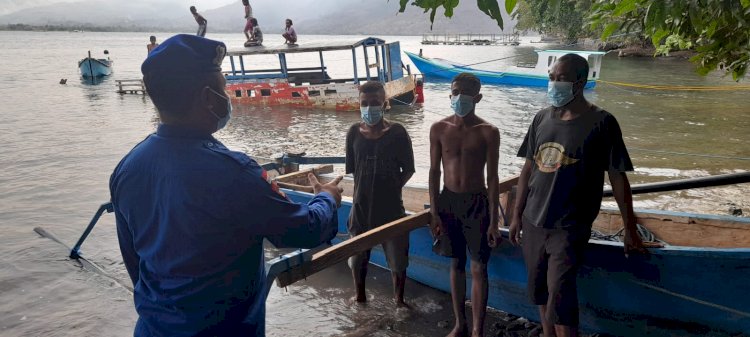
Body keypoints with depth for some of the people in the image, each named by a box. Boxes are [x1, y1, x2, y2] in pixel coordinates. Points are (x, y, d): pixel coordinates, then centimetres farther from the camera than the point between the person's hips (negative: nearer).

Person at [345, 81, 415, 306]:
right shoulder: (354, 132, -4)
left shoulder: (397, 132, -11)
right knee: (357, 256, 18)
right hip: (361, 205, 2)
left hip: (390, 206, -2)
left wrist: (391, 188, -2)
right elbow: (351, 169, 5)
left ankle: (399, 299, 35)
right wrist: (368, 188, 2)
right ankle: (360, 295, 42)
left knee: (397, 258, 11)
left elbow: (408, 170, -4)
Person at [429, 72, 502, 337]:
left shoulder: (488, 132, -8)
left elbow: (492, 178, -6)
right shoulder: (439, 129, -2)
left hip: (477, 203, -2)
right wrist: (434, 212, -1)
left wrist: (494, 220, -8)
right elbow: (434, 172, 2)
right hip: (448, 201, 2)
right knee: (456, 264, 13)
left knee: (478, 268, 2)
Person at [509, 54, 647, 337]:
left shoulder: (601, 123, -10)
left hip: (569, 228, -5)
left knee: (560, 302, -7)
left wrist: (630, 229, -2)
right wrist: (517, 214, 11)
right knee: (540, 293, 15)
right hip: (533, 222, 5)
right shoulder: (542, 118, 4)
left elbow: (618, 178, -5)